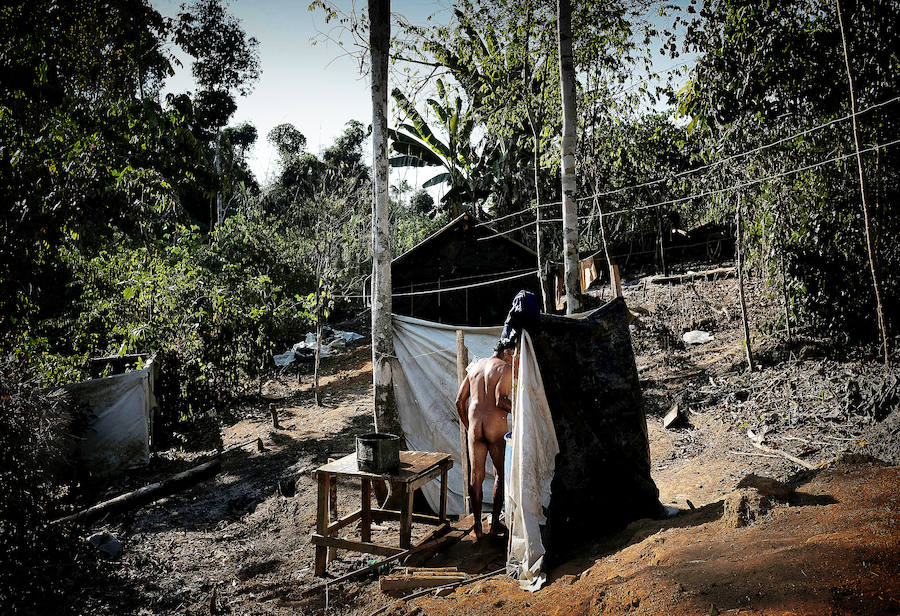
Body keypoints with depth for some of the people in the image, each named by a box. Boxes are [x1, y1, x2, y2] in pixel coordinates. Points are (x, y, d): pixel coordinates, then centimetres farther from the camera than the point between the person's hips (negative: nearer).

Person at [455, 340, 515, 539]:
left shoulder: (474, 367, 15)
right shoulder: (505, 368, -3)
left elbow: (459, 401, 13)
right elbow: (500, 400, -17)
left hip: (475, 426, 4)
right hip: (496, 426, -4)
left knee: (476, 476, 9)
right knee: (500, 474, 13)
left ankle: (478, 526, 13)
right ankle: (494, 520, 13)